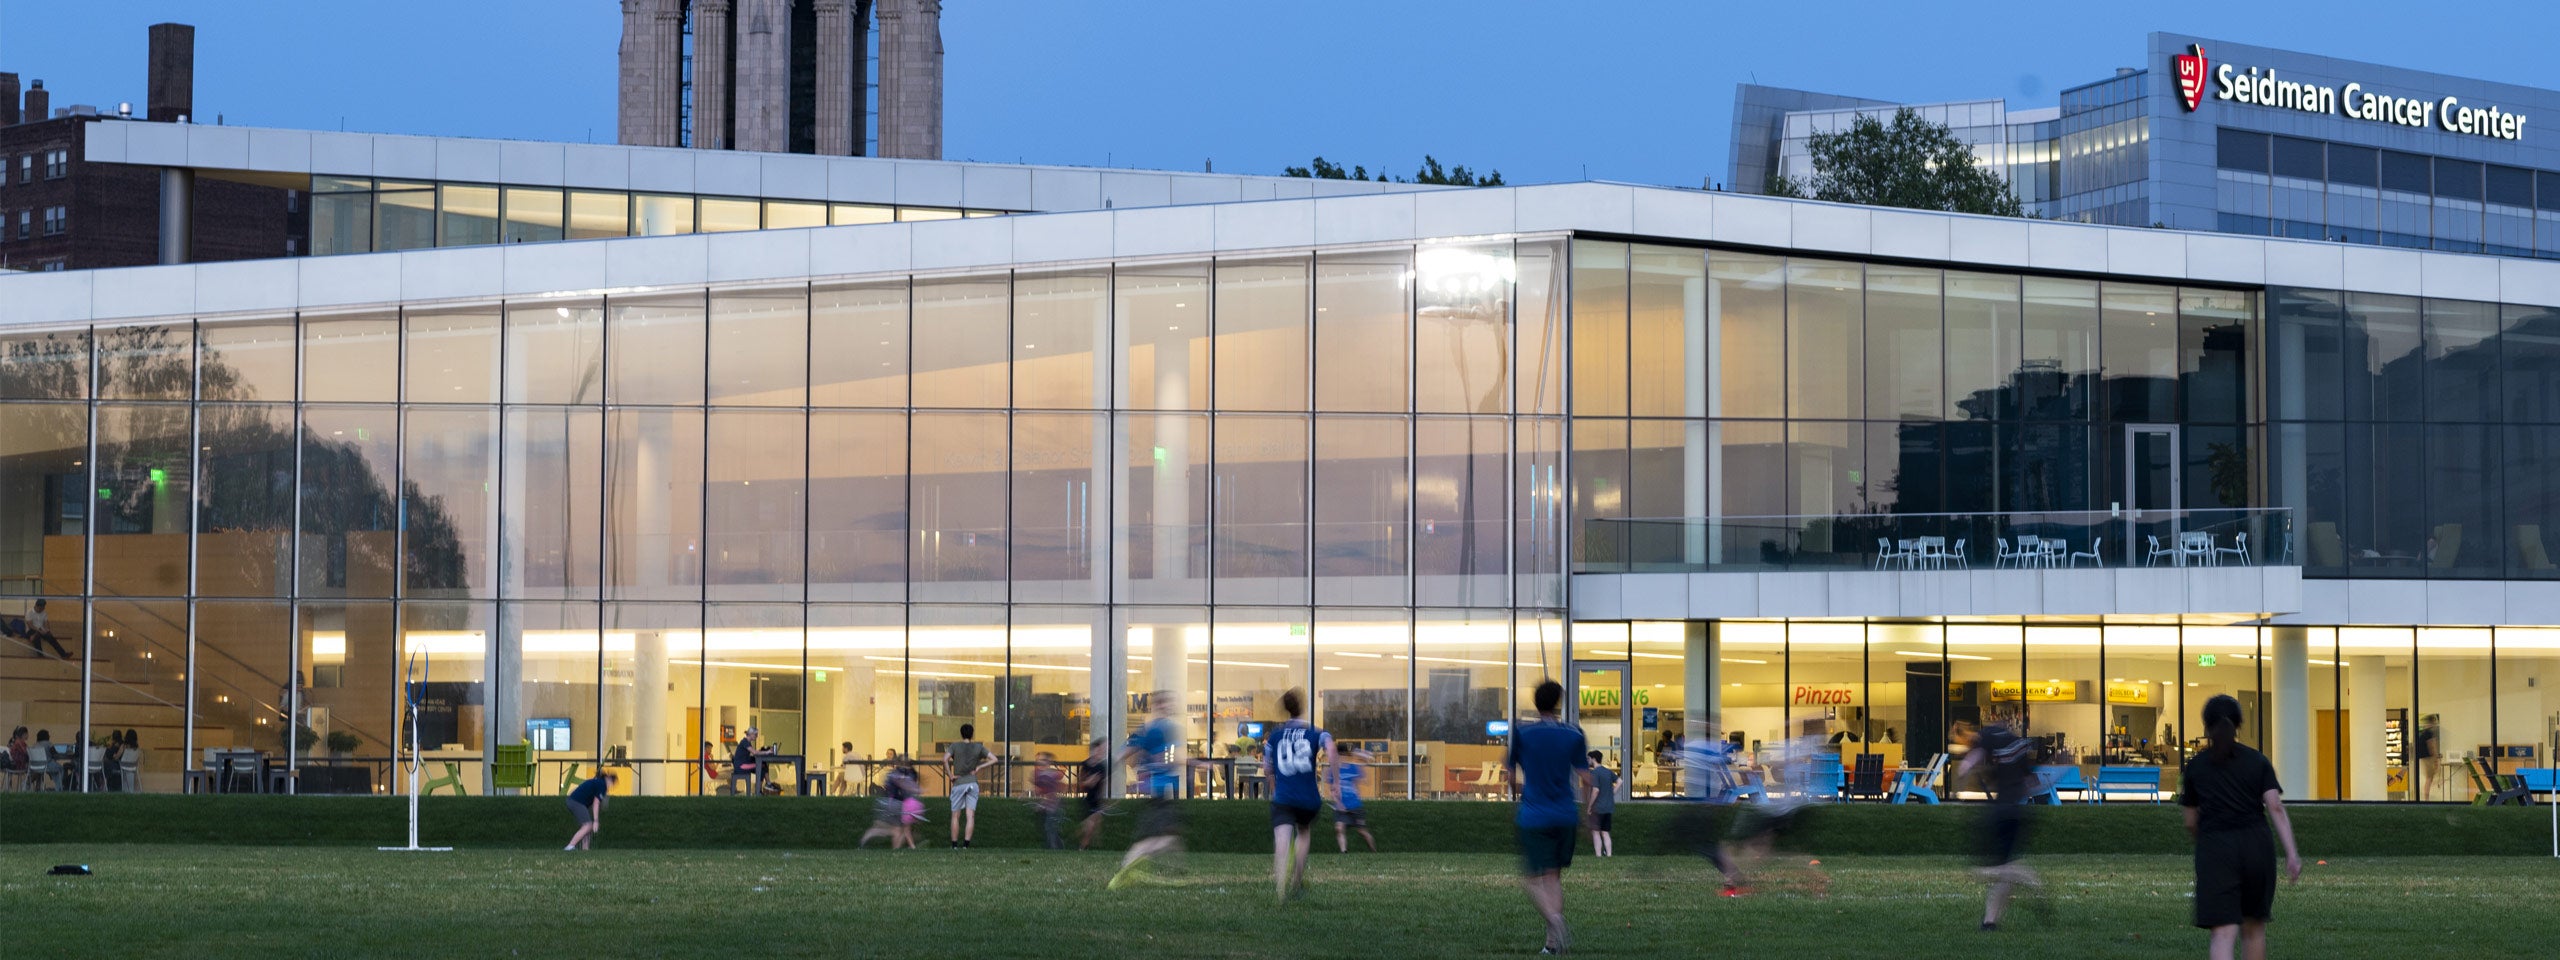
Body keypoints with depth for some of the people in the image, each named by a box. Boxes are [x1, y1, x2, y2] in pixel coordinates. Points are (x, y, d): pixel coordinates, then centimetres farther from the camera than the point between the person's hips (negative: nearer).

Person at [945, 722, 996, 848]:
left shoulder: (955, 746, -1)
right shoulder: (978, 747, 5)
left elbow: (945, 759, -16)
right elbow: (994, 759, 3)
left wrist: (950, 775, -7)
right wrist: (979, 767, 4)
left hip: (958, 783, -1)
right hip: (973, 783, 1)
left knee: (955, 816, 8)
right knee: (970, 816, -2)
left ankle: (954, 844, 8)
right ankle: (966, 844, -11)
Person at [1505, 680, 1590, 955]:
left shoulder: (1521, 733, -5)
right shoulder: (1573, 734, 0)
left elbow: (1510, 778, 1)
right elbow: (1585, 778, -1)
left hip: (1534, 817, -3)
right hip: (1565, 816, 3)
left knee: (1532, 878, 0)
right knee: (1554, 876, 13)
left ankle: (1554, 919, -27)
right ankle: (1553, 942, 7)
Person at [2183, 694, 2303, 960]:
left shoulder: (2195, 766, 6)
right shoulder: (2258, 761, 7)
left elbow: (2191, 823, 12)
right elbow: (2276, 808, -5)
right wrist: (2292, 854, -10)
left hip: (2215, 849, -2)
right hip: (2257, 848, 2)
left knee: (2224, 933, -9)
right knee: (2254, 927, 20)